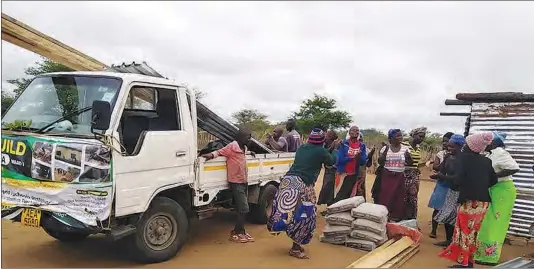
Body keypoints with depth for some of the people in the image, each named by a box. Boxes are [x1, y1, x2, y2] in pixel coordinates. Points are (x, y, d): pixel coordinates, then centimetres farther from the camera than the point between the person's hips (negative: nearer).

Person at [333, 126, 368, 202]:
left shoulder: (362, 145, 5)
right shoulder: (343, 144, -2)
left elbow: (363, 161, 0)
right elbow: (340, 159, -10)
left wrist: (359, 156, -20)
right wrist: (353, 157, -17)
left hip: (355, 175, 2)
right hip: (343, 174, -2)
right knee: (339, 197, -2)